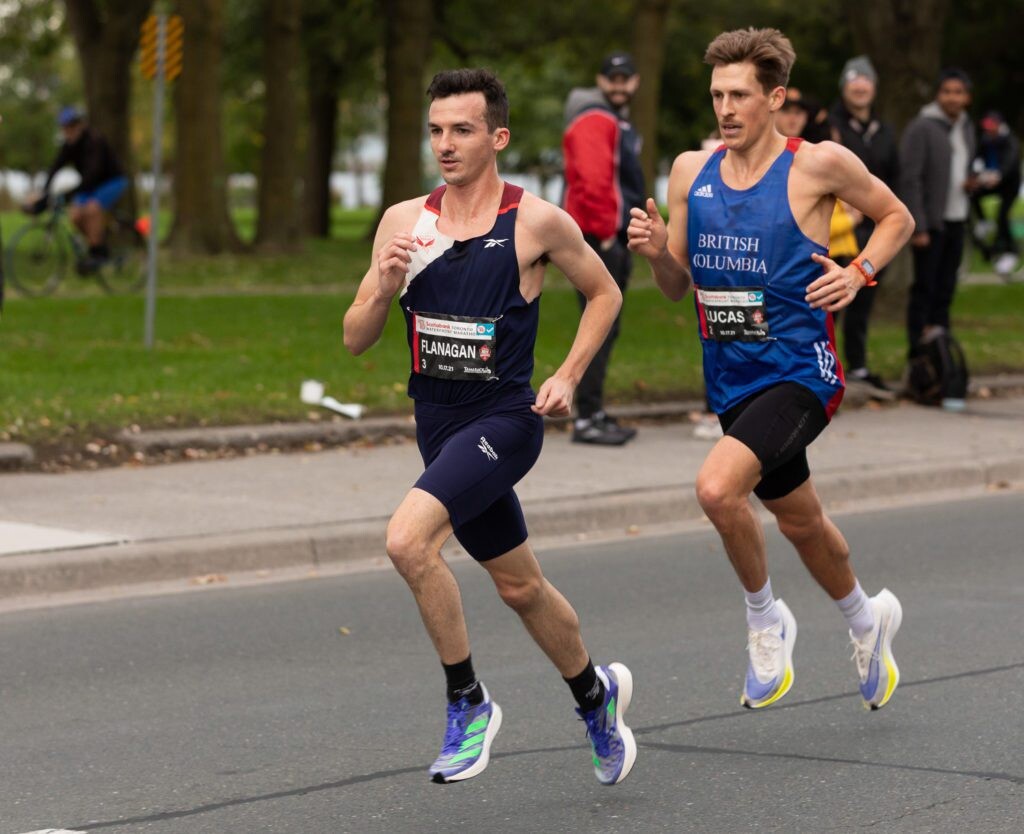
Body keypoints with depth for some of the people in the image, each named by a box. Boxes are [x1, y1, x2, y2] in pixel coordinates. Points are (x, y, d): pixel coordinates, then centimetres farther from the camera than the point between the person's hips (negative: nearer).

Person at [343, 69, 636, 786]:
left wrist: (568, 377, -3)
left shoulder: (538, 222, -8)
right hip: (439, 425, 5)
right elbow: (355, 340, 4)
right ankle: (595, 693, 44)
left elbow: (604, 293, 7)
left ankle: (469, 702, -10)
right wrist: (385, 288, -15)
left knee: (408, 539, -26)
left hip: (504, 421, -5)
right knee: (520, 586, 18)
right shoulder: (404, 222, 2)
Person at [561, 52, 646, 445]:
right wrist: (603, 232, -20)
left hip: (613, 239, 11)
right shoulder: (594, 121, -13)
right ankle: (587, 419, -11)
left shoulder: (618, 122, 21)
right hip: (597, 238, -11)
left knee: (604, 329, 13)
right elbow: (591, 180, -25)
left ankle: (594, 413, 19)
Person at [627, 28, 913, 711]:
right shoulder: (691, 172, 3)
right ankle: (866, 617, 49)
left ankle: (766, 620, -3)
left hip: (800, 370, -6)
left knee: (717, 487, -28)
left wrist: (858, 273, -10)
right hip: (733, 379, 6)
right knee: (800, 522, 21)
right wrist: (657, 251, -10)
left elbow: (896, 218, 6)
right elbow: (679, 288, 10)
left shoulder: (819, 164, -10)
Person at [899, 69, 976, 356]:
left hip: (957, 221, 7)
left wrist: (971, 182, 0)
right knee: (925, 288, -4)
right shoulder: (922, 128, -10)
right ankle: (918, 350, 0)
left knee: (945, 288, 10)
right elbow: (910, 179, -13)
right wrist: (918, 227, -17)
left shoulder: (966, 128, 13)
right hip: (931, 223, -7)